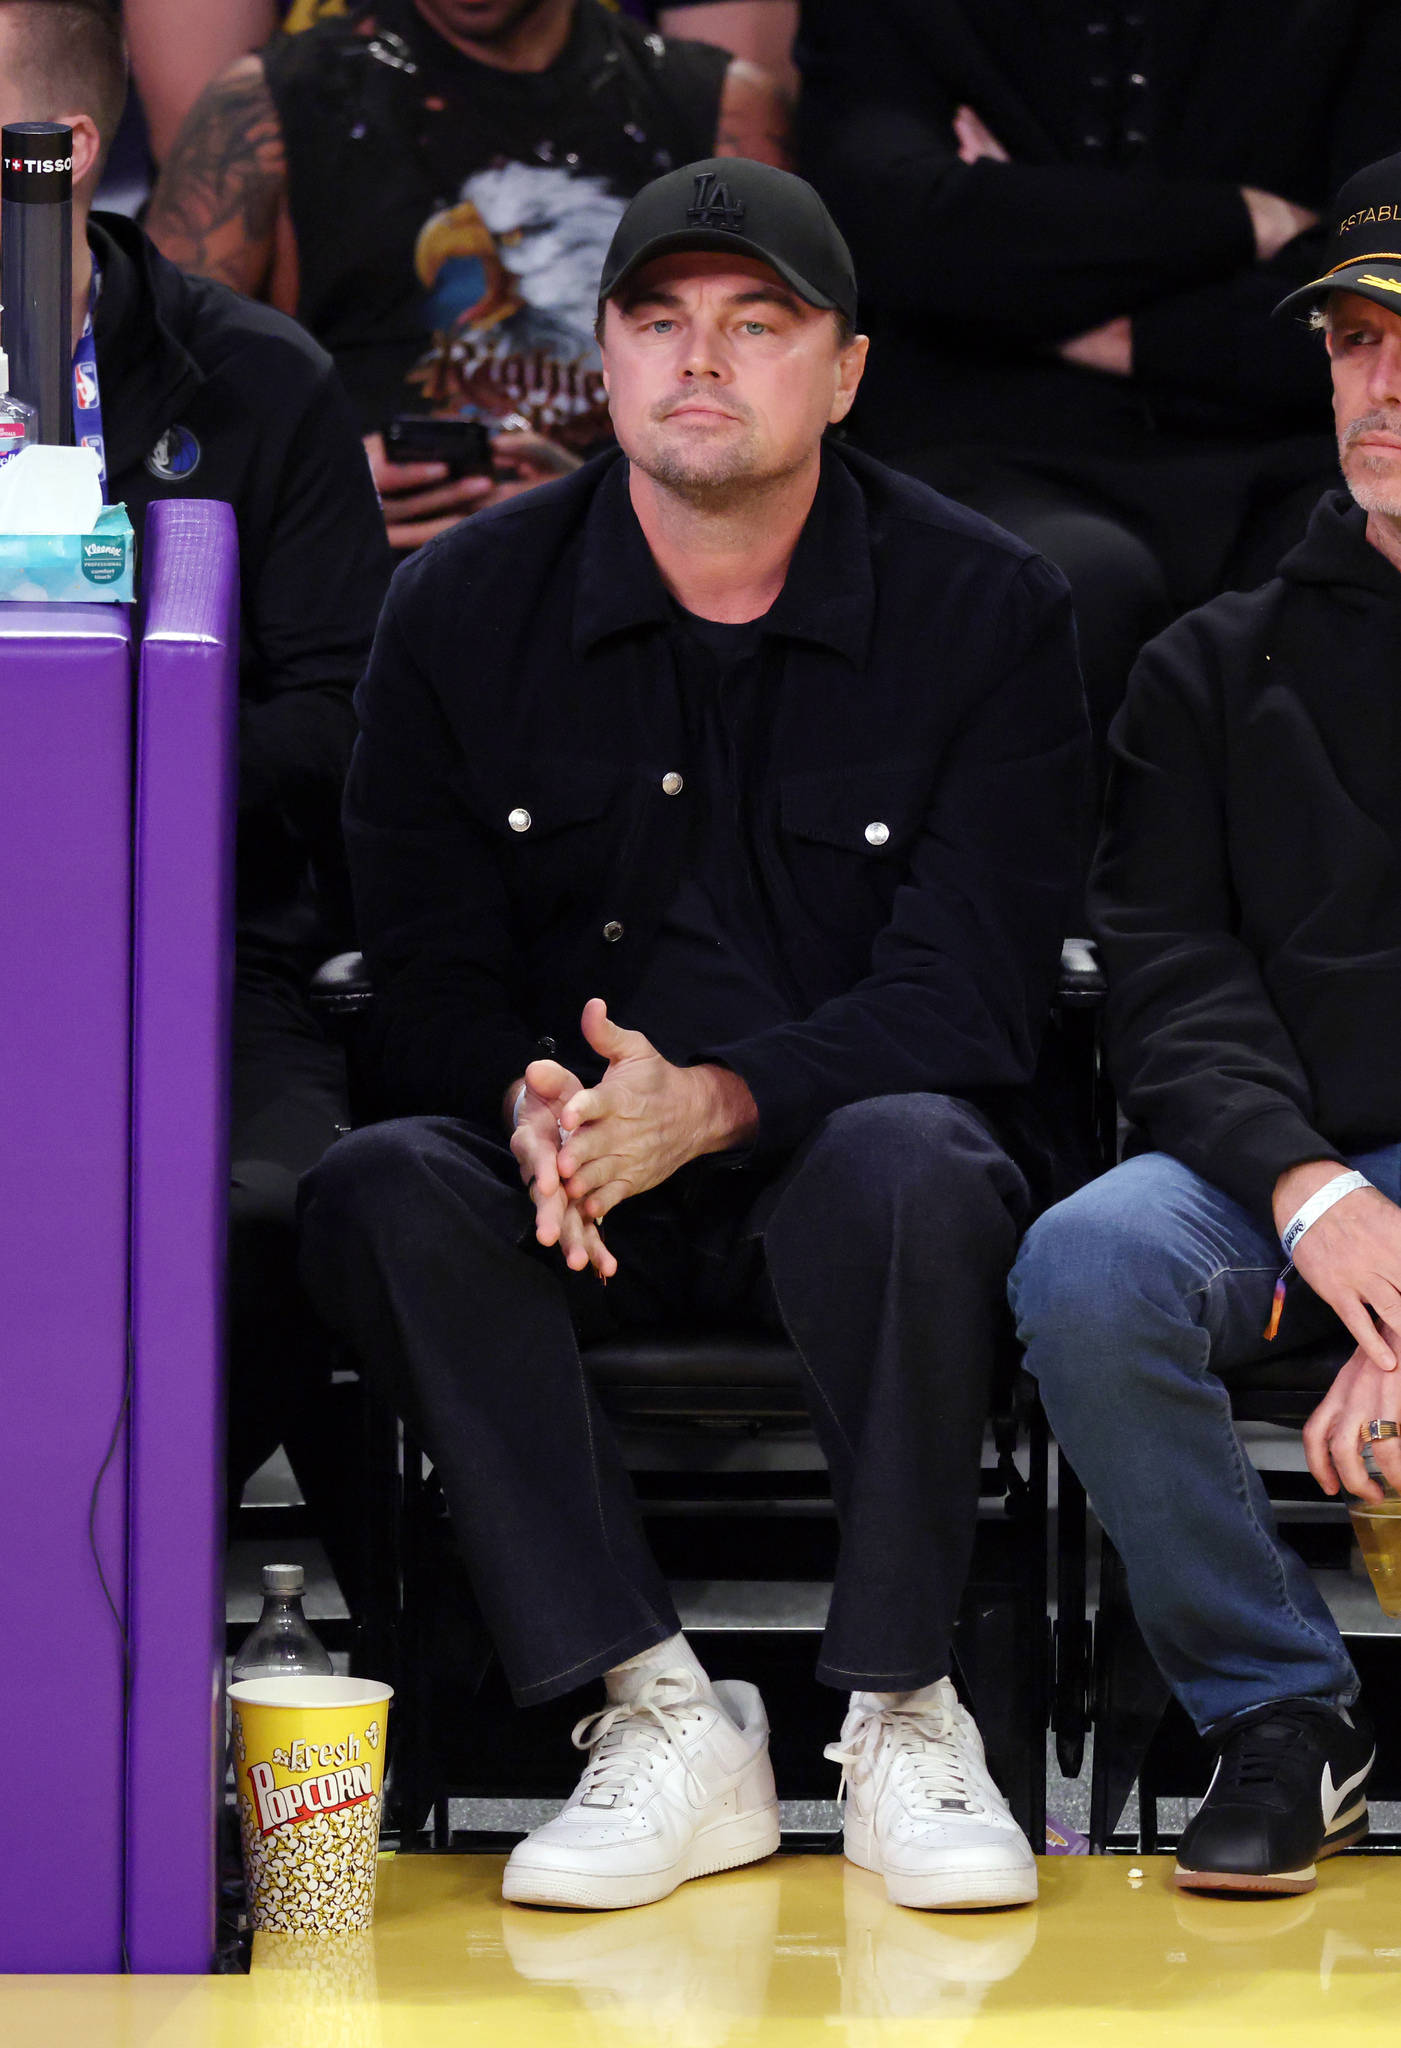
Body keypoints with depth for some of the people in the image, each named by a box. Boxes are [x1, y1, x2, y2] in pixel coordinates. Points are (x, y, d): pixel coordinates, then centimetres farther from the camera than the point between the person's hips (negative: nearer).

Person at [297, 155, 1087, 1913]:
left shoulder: (984, 609, -1)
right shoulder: (461, 609, 4)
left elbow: (970, 994, -8)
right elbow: (424, 967, 2)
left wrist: (713, 1100, -26)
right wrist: (528, 1111, -23)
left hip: (831, 1164, -2)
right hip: (573, 1198, 2)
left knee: (911, 1160, -36)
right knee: (378, 1190, -30)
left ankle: (898, 1715, -21)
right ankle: (661, 1718, -27)